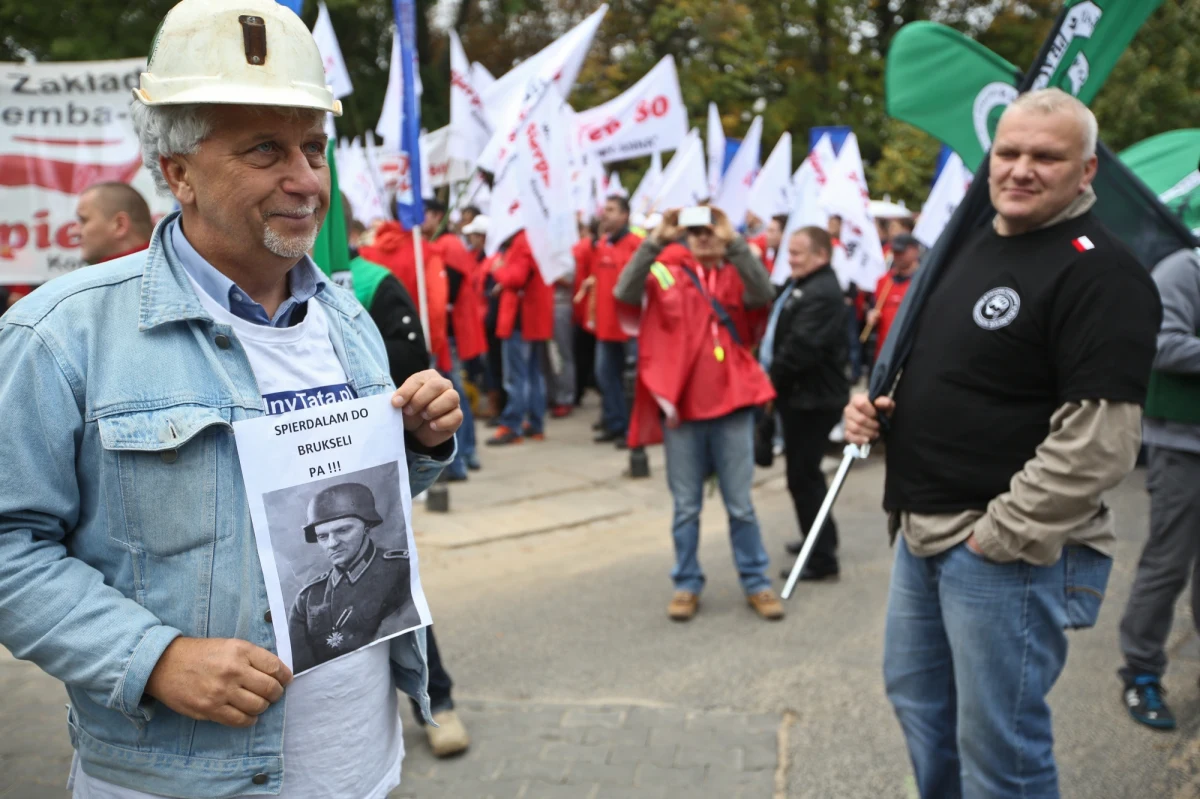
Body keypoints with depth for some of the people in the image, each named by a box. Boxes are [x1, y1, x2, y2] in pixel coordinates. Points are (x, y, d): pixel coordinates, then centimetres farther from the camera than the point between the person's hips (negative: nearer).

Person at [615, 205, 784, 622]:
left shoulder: (736, 276, 5)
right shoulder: (667, 275, 3)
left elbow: (763, 293, -17)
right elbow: (626, 292, -15)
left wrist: (734, 242, -23)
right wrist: (655, 240, -22)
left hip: (731, 406, 0)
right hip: (680, 408, 0)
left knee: (741, 505, 9)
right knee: (685, 507, 10)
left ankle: (756, 583, 21)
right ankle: (687, 584, 22)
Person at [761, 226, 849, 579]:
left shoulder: (822, 295, -22)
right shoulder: (799, 286, 13)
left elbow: (800, 349, -27)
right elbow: (781, 335, 18)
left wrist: (771, 380, -14)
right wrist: (770, 377, 5)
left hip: (812, 398, -11)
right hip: (799, 395, 11)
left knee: (803, 476, -4)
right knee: (804, 471, 21)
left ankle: (822, 557, 7)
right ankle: (819, 537, 37)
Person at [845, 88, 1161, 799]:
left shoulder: (1100, 273, -16)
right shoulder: (973, 246, 12)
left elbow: (1101, 442, -22)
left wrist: (1001, 533, -20)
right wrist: (876, 402, 5)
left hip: (1011, 547, -9)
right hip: (924, 530, 9)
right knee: (917, 696, 23)